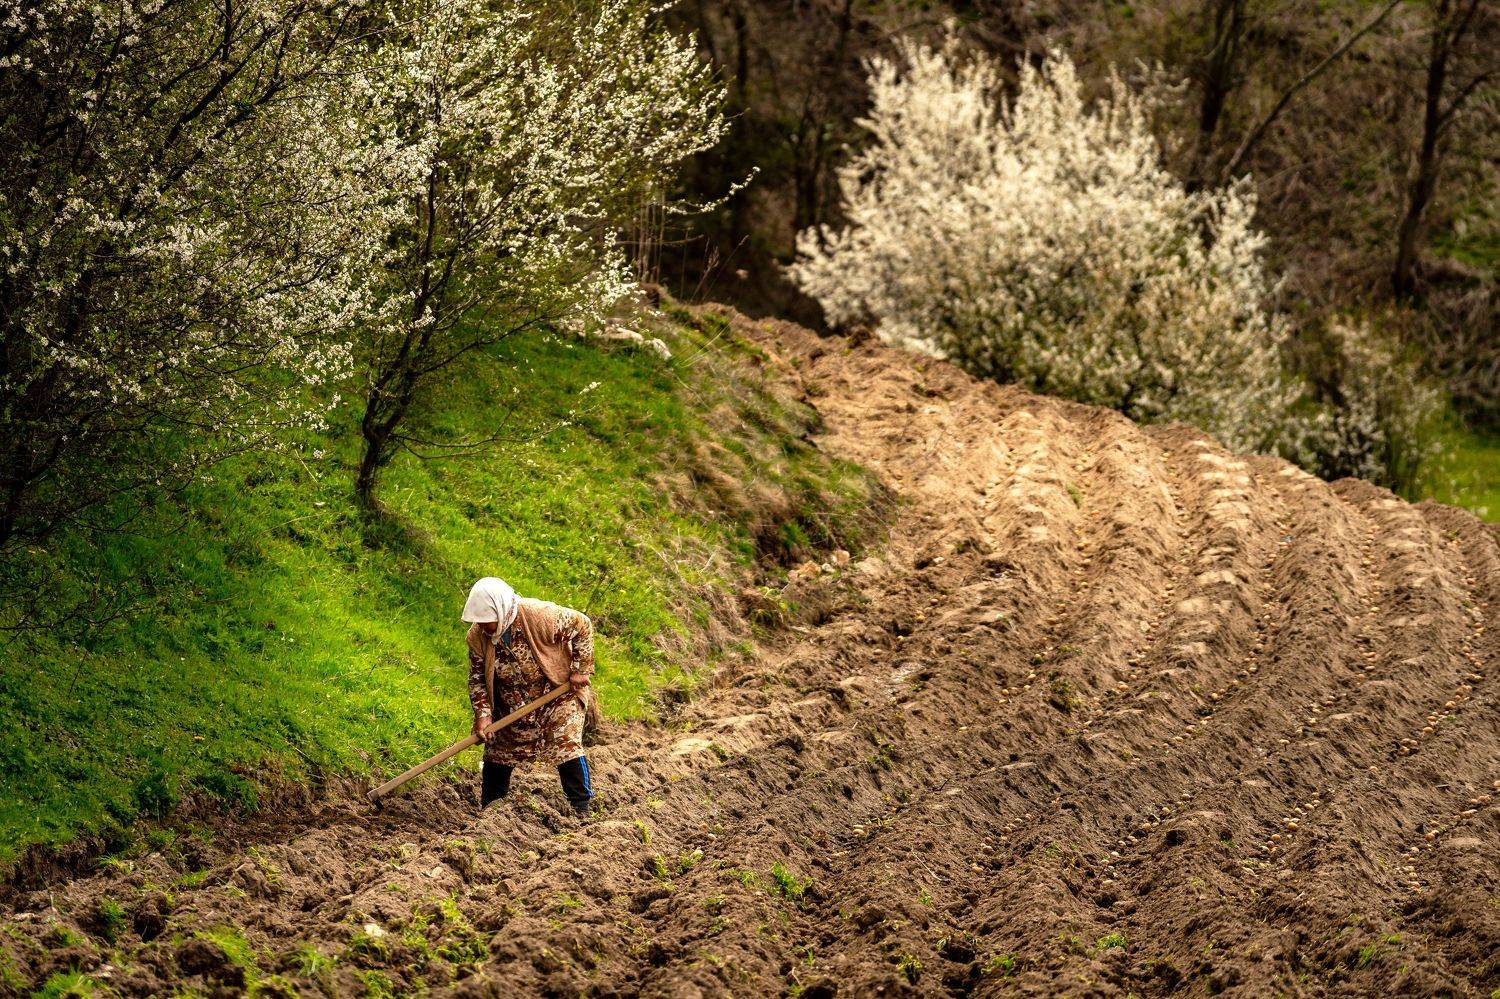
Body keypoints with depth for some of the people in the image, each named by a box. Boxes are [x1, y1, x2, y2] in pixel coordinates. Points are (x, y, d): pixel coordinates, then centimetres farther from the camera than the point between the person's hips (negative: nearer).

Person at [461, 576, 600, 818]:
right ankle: (487, 810, 24)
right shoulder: (477, 635, -17)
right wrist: (483, 713, -18)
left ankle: (582, 807, -5)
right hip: (509, 706, 4)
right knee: (497, 753, 8)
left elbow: (583, 626, -17)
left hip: (558, 695, -4)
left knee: (567, 747, -16)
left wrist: (581, 670, -17)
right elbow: (477, 677, -6)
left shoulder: (541, 616, -30)